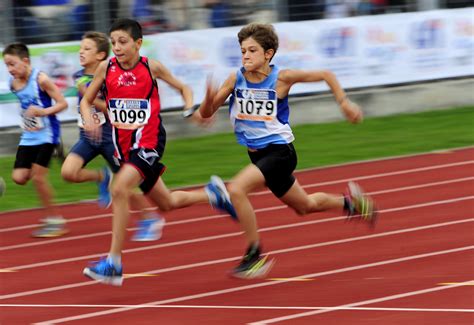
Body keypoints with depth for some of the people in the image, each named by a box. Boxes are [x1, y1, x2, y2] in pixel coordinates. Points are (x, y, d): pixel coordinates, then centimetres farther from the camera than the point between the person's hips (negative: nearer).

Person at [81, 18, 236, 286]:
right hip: (124, 144, 5)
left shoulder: (152, 67, -7)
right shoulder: (106, 68, -1)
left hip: (148, 142, -5)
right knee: (167, 203, 14)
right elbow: (87, 100, 9)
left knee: (120, 190, -26)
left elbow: (183, 88, 9)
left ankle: (114, 264, -23)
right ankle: (212, 194, 43)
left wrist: (191, 109, -10)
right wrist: (89, 120, -12)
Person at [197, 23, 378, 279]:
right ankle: (349, 202, 50)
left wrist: (344, 102, -6)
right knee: (305, 206, 22)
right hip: (257, 153, 6)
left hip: (279, 150, -6)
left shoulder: (281, 78, -15)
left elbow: (325, 75, -2)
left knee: (236, 190, -26)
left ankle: (255, 255, -13)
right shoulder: (236, 79, -6)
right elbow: (205, 114, -5)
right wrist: (209, 99, -26)